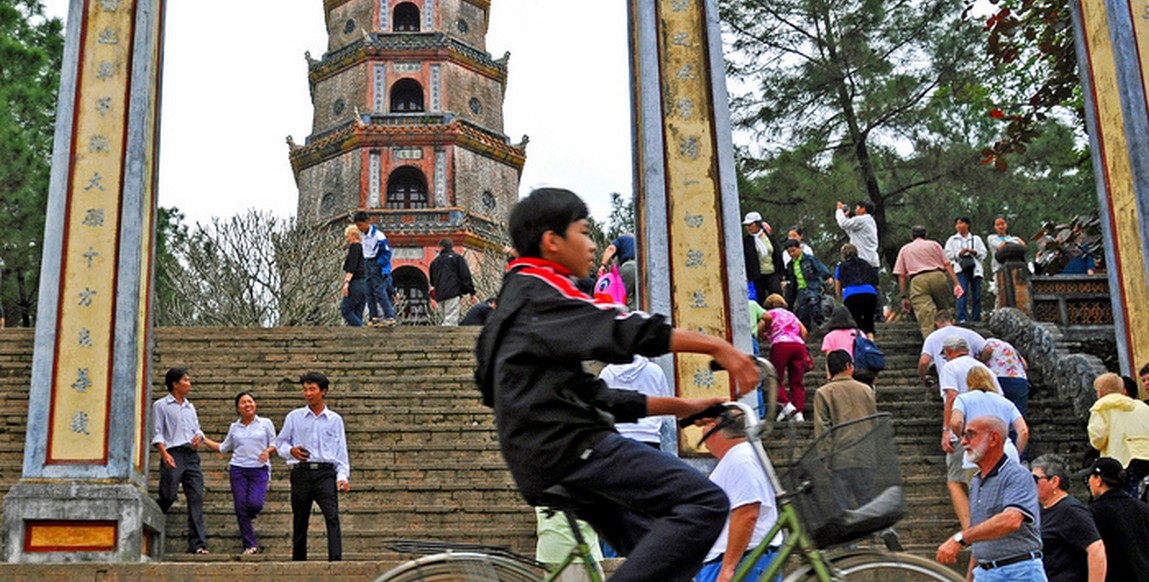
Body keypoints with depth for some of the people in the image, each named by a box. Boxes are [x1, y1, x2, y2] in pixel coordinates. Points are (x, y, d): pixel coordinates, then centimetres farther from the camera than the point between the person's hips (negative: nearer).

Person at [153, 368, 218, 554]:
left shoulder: (190, 407, 22)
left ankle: (197, 543, -8)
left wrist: (199, 436, 2)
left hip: (191, 455, 5)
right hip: (173, 455, -5)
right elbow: (157, 433, -2)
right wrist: (164, 453, -15)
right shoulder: (161, 405, 5)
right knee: (168, 496, -9)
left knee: (196, 497, -5)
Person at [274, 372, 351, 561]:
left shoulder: (335, 419, 13)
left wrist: (343, 476, 0)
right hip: (301, 472, 1)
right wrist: (290, 451, -5)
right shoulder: (294, 417, 13)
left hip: (326, 472, -1)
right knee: (299, 521, 4)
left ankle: (335, 560, -25)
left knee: (332, 516, -18)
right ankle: (298, 561, 14)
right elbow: (280, 442, 18)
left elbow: (341, 450, 12)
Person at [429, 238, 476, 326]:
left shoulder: (435, 261, 19)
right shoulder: (457, 257, 6)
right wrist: (471, 292, 2)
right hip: (453, 293, -5)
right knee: (450, 322, -12)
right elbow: (465, 276, -1)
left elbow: (432, 281, 25)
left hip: (439, 296, 5)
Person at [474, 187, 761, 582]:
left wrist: (681, 407, 18)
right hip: (568, 447, -10)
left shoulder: (523, 300, 28)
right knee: (707, 503, -19)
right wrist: (718, 347, -20)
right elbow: (624, 330, -18)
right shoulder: (539, 289, -2)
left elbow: (594, 397, 24)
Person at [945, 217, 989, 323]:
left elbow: (984, 253, 11)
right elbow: (948, 255, 6)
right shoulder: (952, 240, 16)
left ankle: (976, 319, 5)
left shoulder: (976, 239, 19)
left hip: (975, 268, 2)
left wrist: (974, 251, -7)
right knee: (962, 292, -17)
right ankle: (961, 318, -23)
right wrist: (959, 253, -10)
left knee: (977, 294, -1)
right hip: (961, 268, -2)